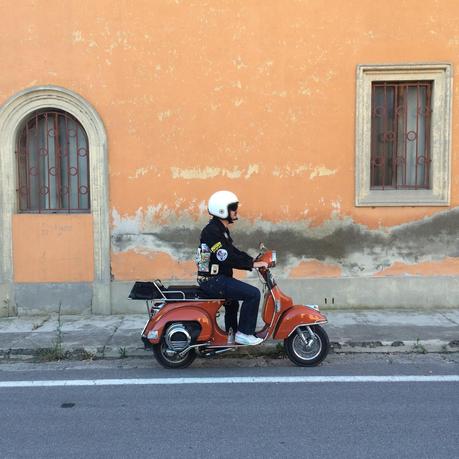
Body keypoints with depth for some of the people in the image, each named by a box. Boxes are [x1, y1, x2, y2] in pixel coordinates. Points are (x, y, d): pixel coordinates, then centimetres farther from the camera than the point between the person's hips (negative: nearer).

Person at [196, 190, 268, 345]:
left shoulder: (221, 229, 13)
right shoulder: (212, 231, -21)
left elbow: (233, 251, 15)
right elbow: (227, 259, -27)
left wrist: (253, 260, 4)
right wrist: (253, 264, -23)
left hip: (217, 278, 11)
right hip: (213, 280, -11)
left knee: (233, 301, 33)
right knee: (253, 293, -17)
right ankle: (243, 333, -7)